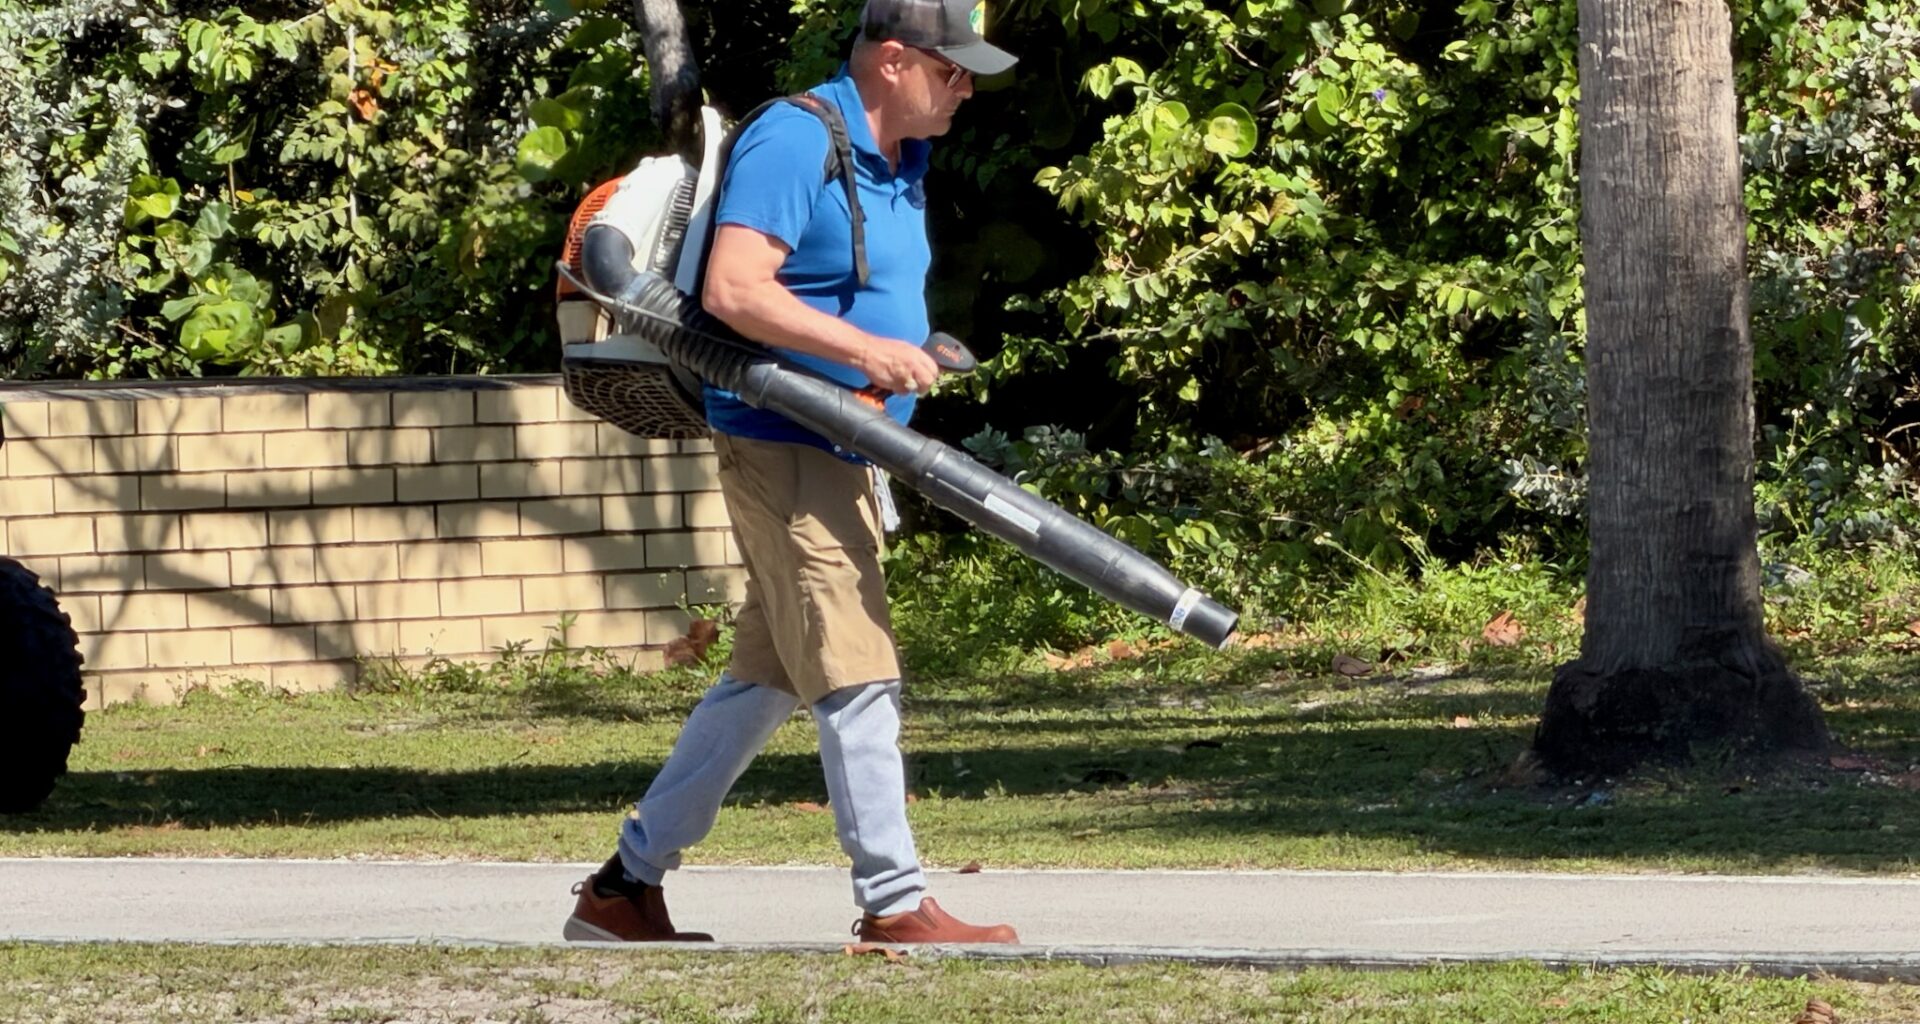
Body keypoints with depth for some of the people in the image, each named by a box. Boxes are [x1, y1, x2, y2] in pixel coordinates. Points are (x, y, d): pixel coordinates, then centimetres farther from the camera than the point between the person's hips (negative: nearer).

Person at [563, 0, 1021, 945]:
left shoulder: (903, 159, 15)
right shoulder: (795, 140, -16)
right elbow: (732, 290, -24)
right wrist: (864, 349, -27)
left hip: (840, 455, 10)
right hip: (782, 444, -10)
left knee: (763, 681, 12)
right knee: (856, 679, -9)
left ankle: (625, 887, 18)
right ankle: (894, 904, -4)